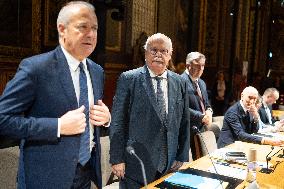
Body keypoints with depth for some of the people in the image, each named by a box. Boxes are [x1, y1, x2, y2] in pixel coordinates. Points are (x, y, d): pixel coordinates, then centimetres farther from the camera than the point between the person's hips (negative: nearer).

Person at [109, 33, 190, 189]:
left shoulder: (180, 83, 5)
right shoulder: (128, 79, -5)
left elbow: (184, 123, 8)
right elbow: (117, 122, -7)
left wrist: (182, 158, 5)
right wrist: (117, 159, -9)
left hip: (169, 165, 3)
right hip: (135, 163, -3)